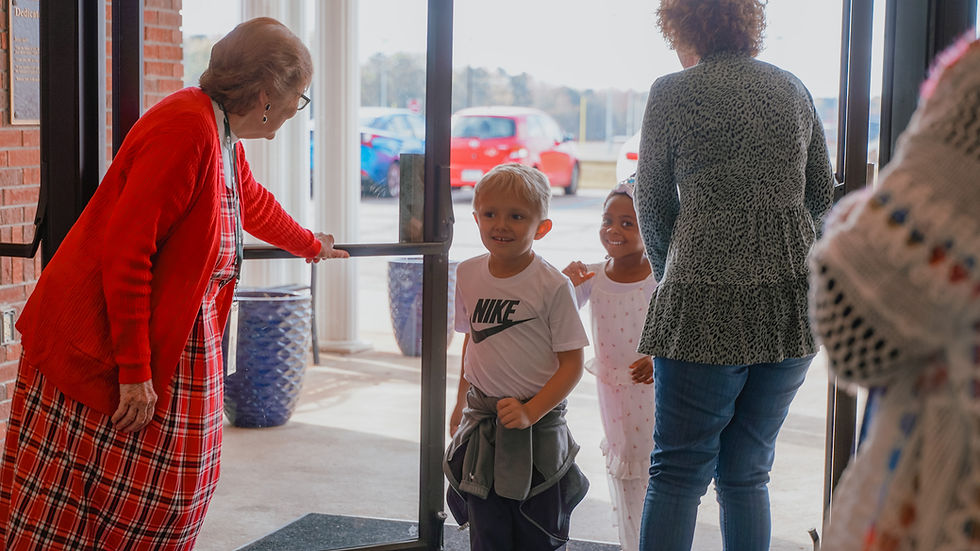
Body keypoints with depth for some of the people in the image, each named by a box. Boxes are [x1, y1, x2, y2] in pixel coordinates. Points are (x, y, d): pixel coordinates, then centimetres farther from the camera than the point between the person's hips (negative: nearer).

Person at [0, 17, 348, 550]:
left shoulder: (224, 135, 10)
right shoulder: (185, 127, -22)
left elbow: (253, 204, 33)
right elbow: (125, 252, -25)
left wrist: (310, 244, 50)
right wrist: (135, 371, -24)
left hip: (178, 341, 10)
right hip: (102, 346, -10)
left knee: (174, 494, 11)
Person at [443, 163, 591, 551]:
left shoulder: (552, 285, -14)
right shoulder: (468, 275, 2)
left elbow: (572, 364, -12)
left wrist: (530, 412, -21)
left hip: (537, 426, -4)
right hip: (481, 424, 4)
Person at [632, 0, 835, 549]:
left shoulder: (673, 93, -2)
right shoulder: (792, 87, 11)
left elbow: (653, 206, 5)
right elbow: (823, 196, 17)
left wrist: (669, 271, 22)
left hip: (707, 303, -4)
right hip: (792, 303, 4)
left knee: (678, 473, 3)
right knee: (748, 473, 13)